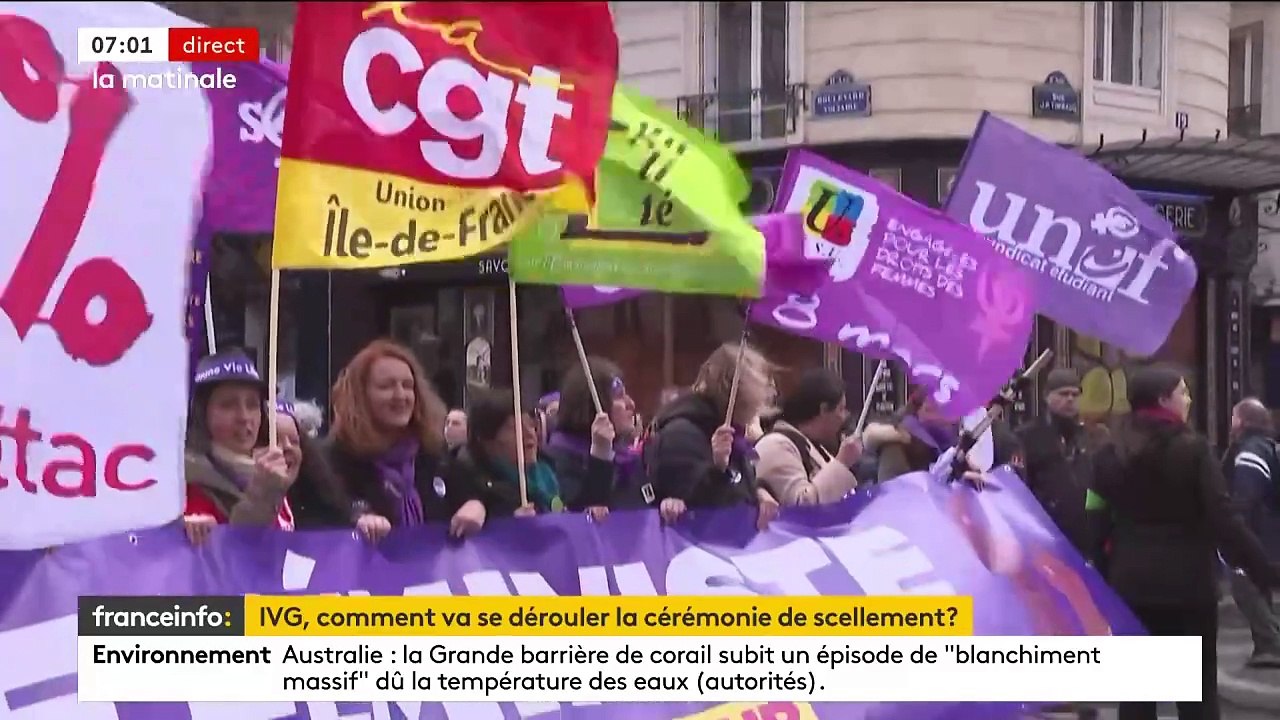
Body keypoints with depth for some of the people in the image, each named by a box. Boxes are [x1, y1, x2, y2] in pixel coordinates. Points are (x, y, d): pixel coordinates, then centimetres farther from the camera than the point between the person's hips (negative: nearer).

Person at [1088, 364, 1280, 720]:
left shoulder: (1112, 453, 2)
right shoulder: (1193, 449, -9)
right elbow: (1224, 521, -14)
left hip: (1131, 581, 3)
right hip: (1188, 581, -3)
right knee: (1197, 690, 6)